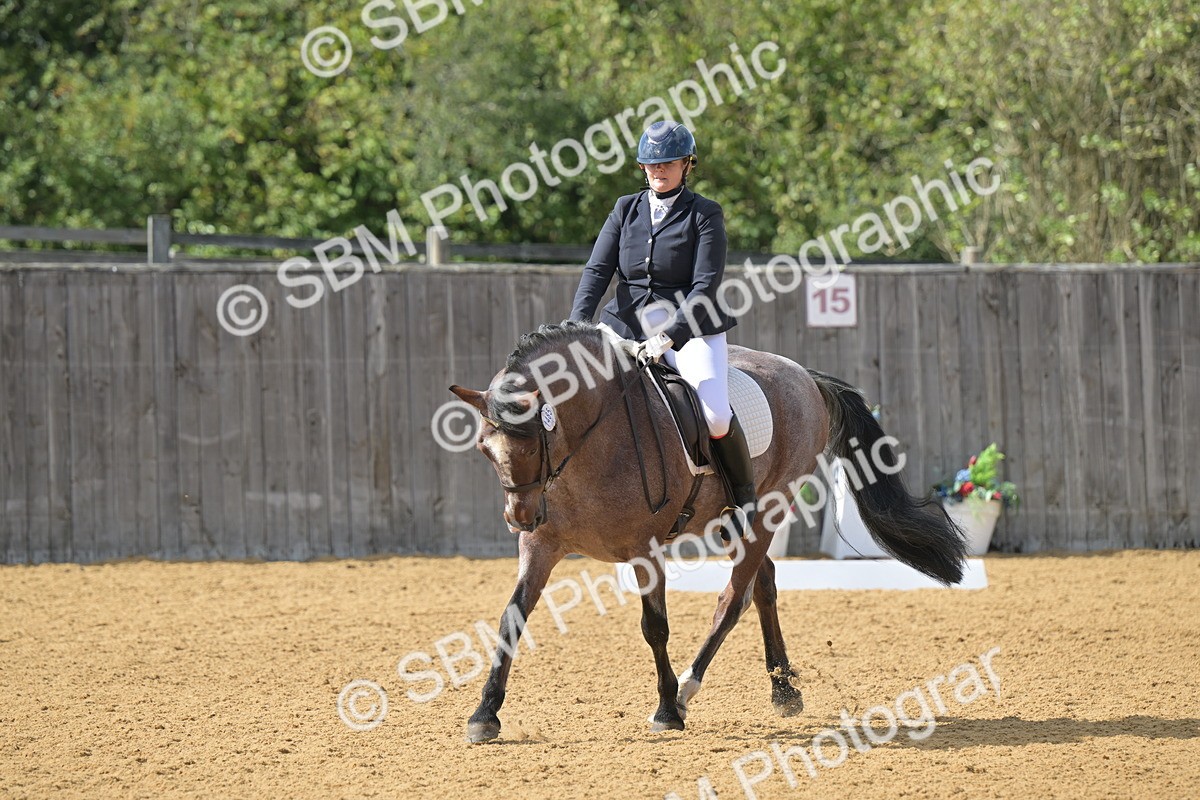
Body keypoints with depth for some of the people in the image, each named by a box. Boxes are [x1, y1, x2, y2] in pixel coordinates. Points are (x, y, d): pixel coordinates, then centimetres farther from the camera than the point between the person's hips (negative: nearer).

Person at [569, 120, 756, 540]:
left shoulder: (704, 215, -2)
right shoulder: (626, 210, 10)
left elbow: (705, 286, -11)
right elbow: (597, 270, 2)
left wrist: (668, 336, -25)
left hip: (690, 328, -4)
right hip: (628, 326, 4)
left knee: (715, 417, -25)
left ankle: (743, 493, 2)